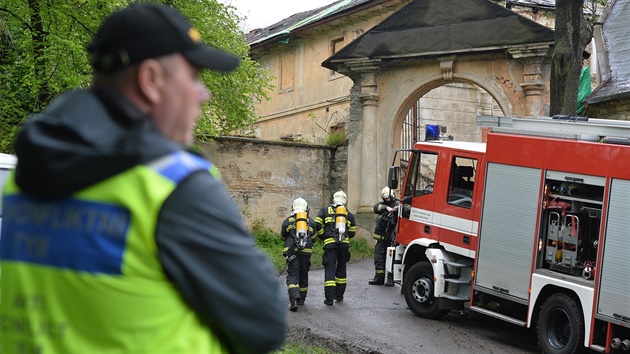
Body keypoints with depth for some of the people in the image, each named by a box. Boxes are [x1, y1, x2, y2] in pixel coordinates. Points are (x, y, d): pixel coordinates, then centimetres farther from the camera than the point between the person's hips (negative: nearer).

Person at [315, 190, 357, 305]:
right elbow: (352, 232, 14)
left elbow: (317, 225, -2)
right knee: (341, 269, 17)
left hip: (330, 244, -2)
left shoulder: (325, 210, 8)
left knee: (330, 270, -4)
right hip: (344, 244, 3)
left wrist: (323, 237, 12)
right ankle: (339, 295, 23)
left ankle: (329, 298, -11)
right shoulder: (349, 214, 15)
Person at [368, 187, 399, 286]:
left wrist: (397, 210, -41)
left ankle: (391, 279, -1)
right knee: (379, 257, 9)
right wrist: (386, 208, -27)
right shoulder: (382, 204, 13)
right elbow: (376, 207, -10)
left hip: (392, 237, -5)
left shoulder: (396, 205, -2)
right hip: (381, 237, 6)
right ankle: (379, 278, 17)